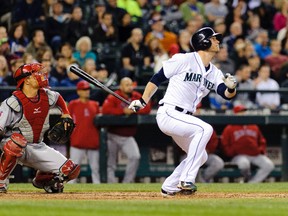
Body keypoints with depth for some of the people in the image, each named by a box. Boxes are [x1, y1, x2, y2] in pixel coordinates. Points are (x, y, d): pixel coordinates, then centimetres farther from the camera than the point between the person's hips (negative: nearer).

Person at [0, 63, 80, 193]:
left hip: (38, 148, 6)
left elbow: (58, 98, 26)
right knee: (17, 141, -45)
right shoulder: (14, 102, -19)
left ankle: (41, 179, 24)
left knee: (71, 170, -6)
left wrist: (65, 114, 14)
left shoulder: (47, 96, 1)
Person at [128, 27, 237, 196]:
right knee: (205, 129, -28)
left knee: (200, 157, 15)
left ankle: (169, 188, 29)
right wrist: (143, 102, -5)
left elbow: (226, 94, -4)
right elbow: (157, 78, -3)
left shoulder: (215, 73, 10)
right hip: (168, 114, -9)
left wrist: (231, 88, -27)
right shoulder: (184, 60, -9)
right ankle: (186, 180, -28)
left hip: (184, 118, 9)